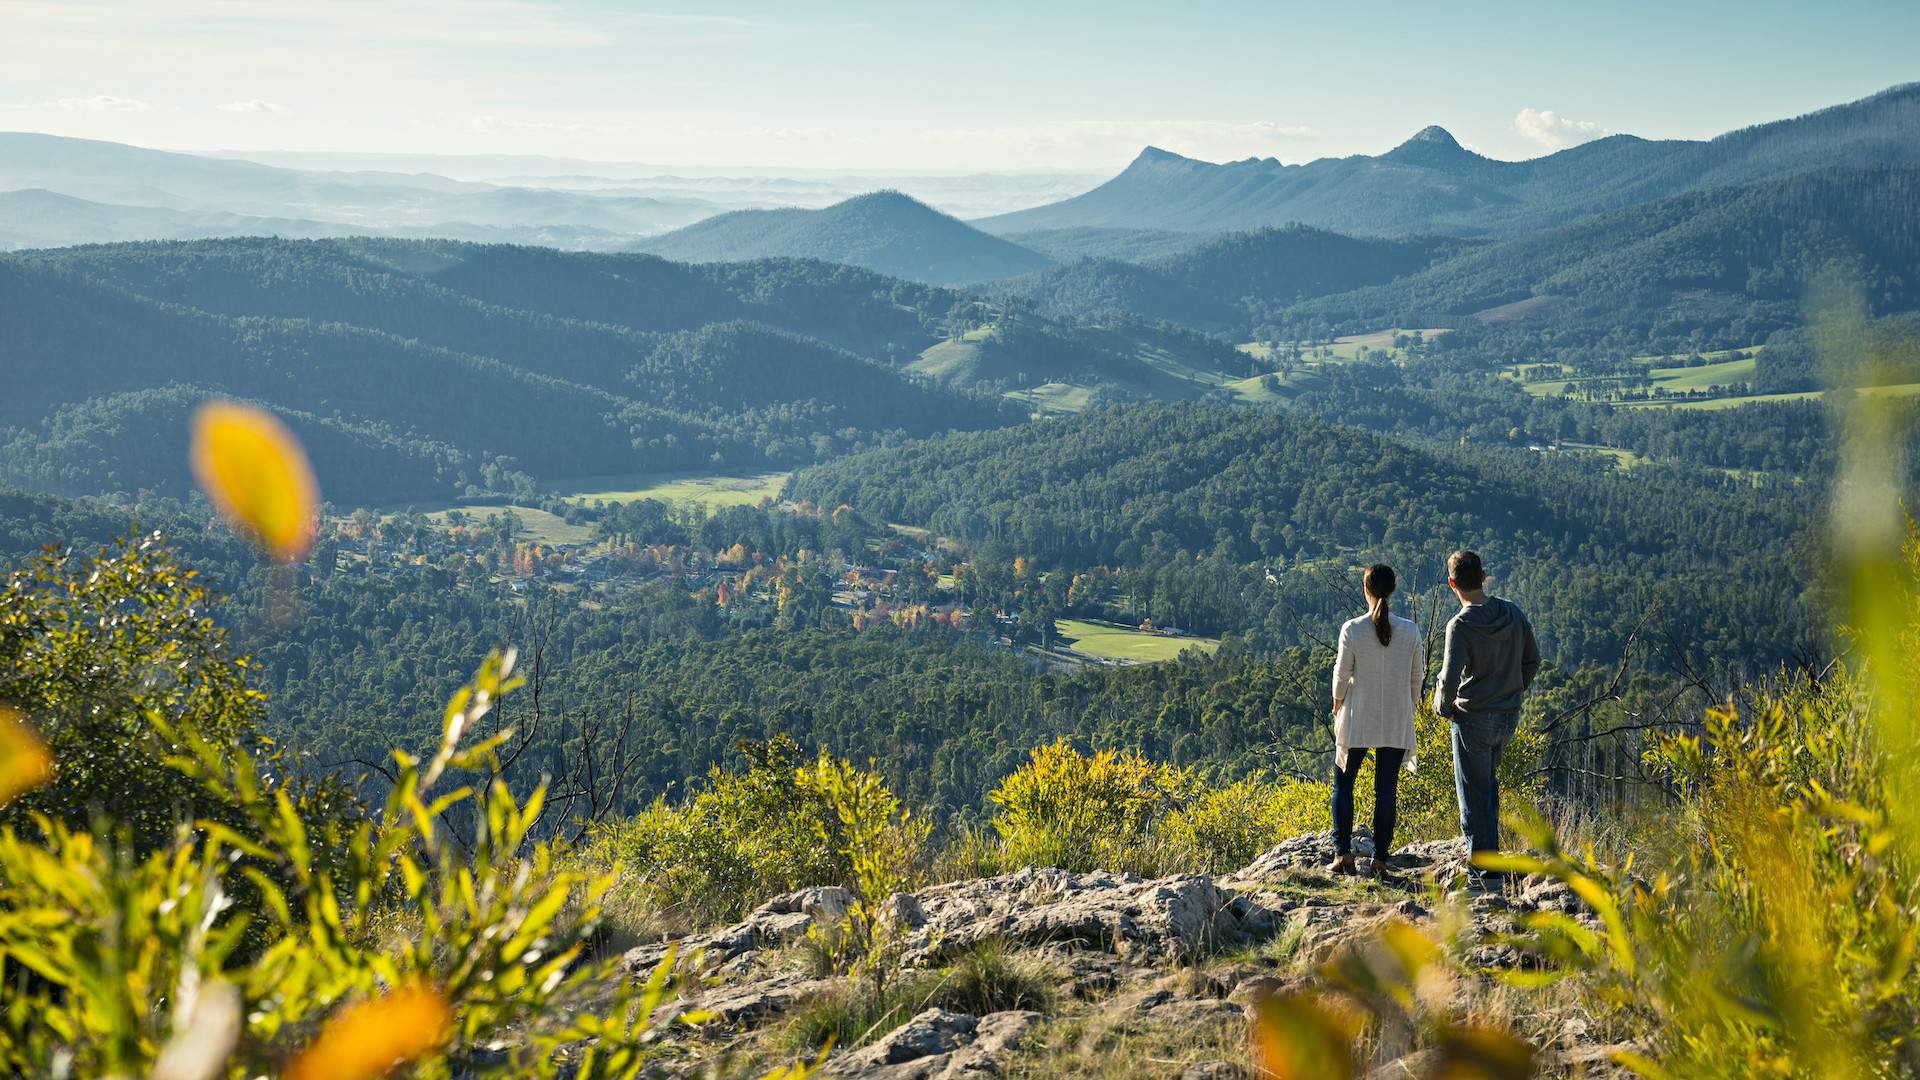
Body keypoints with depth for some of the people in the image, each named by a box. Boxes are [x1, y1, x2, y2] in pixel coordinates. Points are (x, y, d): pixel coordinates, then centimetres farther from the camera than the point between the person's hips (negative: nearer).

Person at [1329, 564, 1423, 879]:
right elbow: (1417, 675, 3)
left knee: (1343, 785, 12)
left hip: (1357, 721, -2)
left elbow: (1342, 674, -4)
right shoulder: (1410, 631, -6)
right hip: (1396, 723, 2)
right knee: (1387, 790, 9)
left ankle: (1343, 852, 2)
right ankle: (1380, 858, 9)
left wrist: (1337, 702, 14)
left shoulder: (1352, 629, -12)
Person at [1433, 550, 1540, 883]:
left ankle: (1485, 871, 7)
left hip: (1473, 720, -6)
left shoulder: (1460, 626, -20)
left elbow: (1450, 680, -24)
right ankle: (1489, 853, 30)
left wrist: (1442, 706, -4)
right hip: (1509, 718, 6)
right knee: (1488, 783, 26)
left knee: (1474, 796, 4)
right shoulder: (1514, 613, -1)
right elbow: (1532, 661, 9)